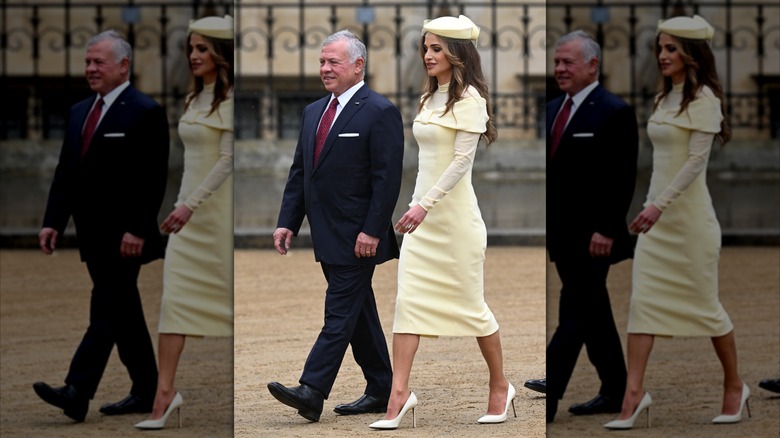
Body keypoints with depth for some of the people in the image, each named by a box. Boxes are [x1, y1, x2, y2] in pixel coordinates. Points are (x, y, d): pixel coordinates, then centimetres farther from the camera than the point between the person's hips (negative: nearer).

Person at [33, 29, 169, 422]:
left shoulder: (145, 112, -10)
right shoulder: (80, 111, 13)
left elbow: (153, 179, -15)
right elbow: (65, 172, 13)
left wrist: (137, 230, -21)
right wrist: (53, 222, 4)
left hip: (123, 237, -8)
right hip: (93, 236, 8)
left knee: (106, 310, -10)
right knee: (124, 313, 13)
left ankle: (76, 393, -17)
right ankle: (145, 393, 20)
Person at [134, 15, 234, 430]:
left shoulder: (231, 99, -12)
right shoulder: (194, 99, 12)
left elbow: (228, 159, -19)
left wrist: (190, 205, -26)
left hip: (220, 206, -7)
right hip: (190, 210, 7)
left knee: (233, 292, 5)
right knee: (175, 295, -4)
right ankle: (165, 392, -8)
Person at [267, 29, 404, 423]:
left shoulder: (380, 113, -10)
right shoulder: (313, 111, 14)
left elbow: (387, 179, -15)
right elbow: (299, 171, 16)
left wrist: (371, 231, -19)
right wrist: (288, 222, 8)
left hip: (357, 238, -8)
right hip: (328, 237, 8)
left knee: (340, 313, -9)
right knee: (359, 314, 13)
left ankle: (311, 392, -14)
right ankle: (380, 391, 20)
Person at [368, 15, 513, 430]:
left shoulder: (468, 98, -11)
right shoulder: (429, 98, 13)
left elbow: (462, 159, -19)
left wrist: (426, 204, -25)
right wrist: (418, 204, 18)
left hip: (454, 211, -7)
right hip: (423, 213, 7)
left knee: (470, 302, 3)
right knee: (407, 300, -4)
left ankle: (500, 387, 19)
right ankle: (400, 393, -7)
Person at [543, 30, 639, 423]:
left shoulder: (614, 112, -11)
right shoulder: (554, 109, 12)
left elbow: (622, 180, -15)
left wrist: (606, 230, -19)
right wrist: (542, 227, 12)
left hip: (591, 238, -8)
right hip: (561, 235, 8)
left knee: (573, 316, -7)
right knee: (594, 315, 14)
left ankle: (544, 400, -9)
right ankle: (614, 392, 22)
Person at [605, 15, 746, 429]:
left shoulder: (703, 99, -11)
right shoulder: (664, 98, 12)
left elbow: (696, 160, -19)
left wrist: (660, 205, -26)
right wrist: (653, 205, 17)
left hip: (689, 213, -7)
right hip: (658, 214, 7)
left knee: (704, 303, 4)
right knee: (642, 301, -3)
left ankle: (734, 387, 20)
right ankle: (634, 392, -7)